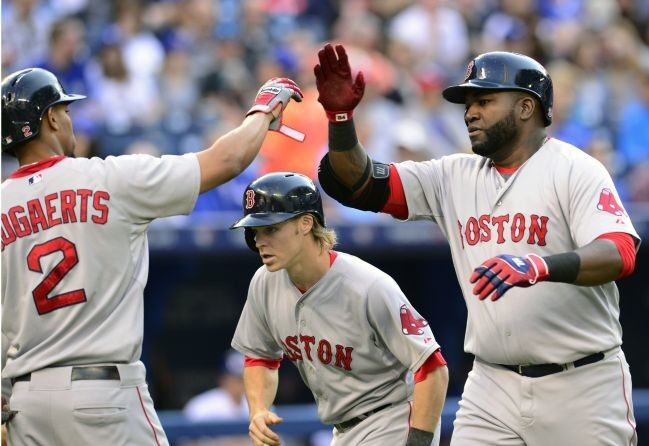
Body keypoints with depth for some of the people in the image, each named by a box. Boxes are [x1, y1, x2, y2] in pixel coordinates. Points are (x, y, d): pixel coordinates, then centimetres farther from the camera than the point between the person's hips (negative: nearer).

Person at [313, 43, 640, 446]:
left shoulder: (575, 170, -7)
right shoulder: (455, 177, 10)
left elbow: (621, 254, -22)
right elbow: (360, 185, 6)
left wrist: (540, 266, -40)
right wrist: (340, 115, -12)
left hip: (581, 383, -5)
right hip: (493, 387, 5)